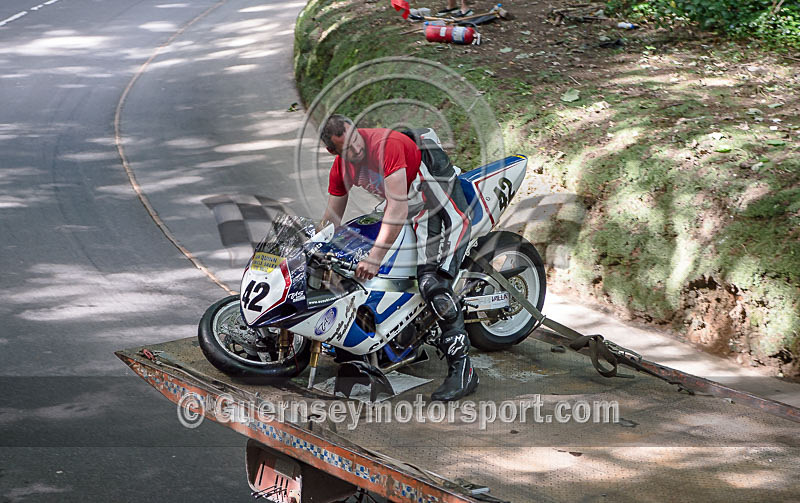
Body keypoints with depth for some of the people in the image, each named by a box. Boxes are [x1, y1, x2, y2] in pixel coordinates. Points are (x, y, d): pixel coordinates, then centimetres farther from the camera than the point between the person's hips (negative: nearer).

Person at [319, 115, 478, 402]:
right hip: (412, 209, 10)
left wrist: (375, 256, -34)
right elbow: (332, 218, 14)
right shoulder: (340, 168, 2)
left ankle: (462, 369, -26)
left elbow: (398, 208, -30)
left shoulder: (386, 143, -25)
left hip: (442, 206, -10)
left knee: (432, 282, -25)